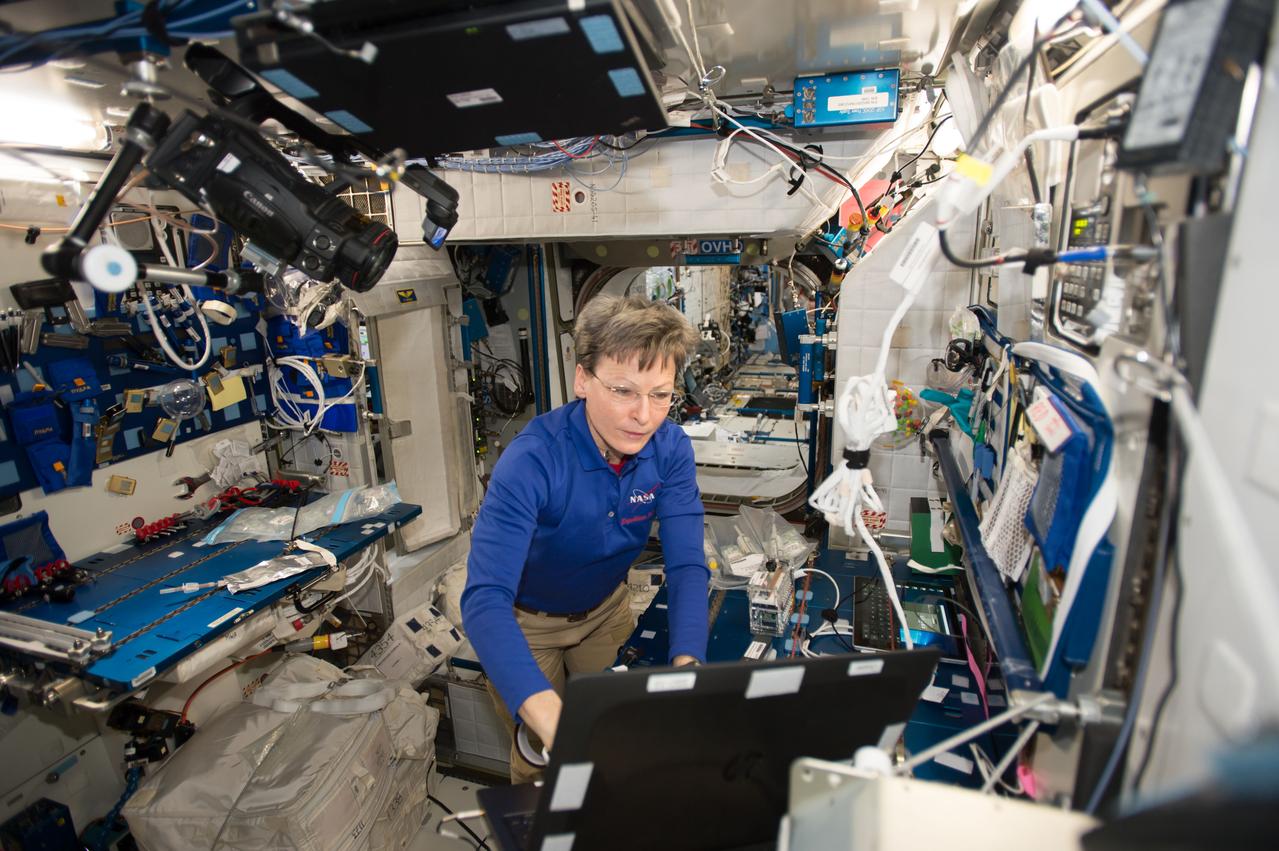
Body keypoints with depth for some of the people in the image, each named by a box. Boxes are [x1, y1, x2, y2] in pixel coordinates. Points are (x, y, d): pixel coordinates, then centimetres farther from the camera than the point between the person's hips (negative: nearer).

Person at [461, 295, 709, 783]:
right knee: (541, 762, 14)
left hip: (606, 609, 4)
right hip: (526, 620, -3)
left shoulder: (671, 448, -22)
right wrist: (549, 718, -58)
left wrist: (686, 664, -42)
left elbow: (687, 565, -24)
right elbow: (485, 599, -44)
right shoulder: (532, 459, -37)